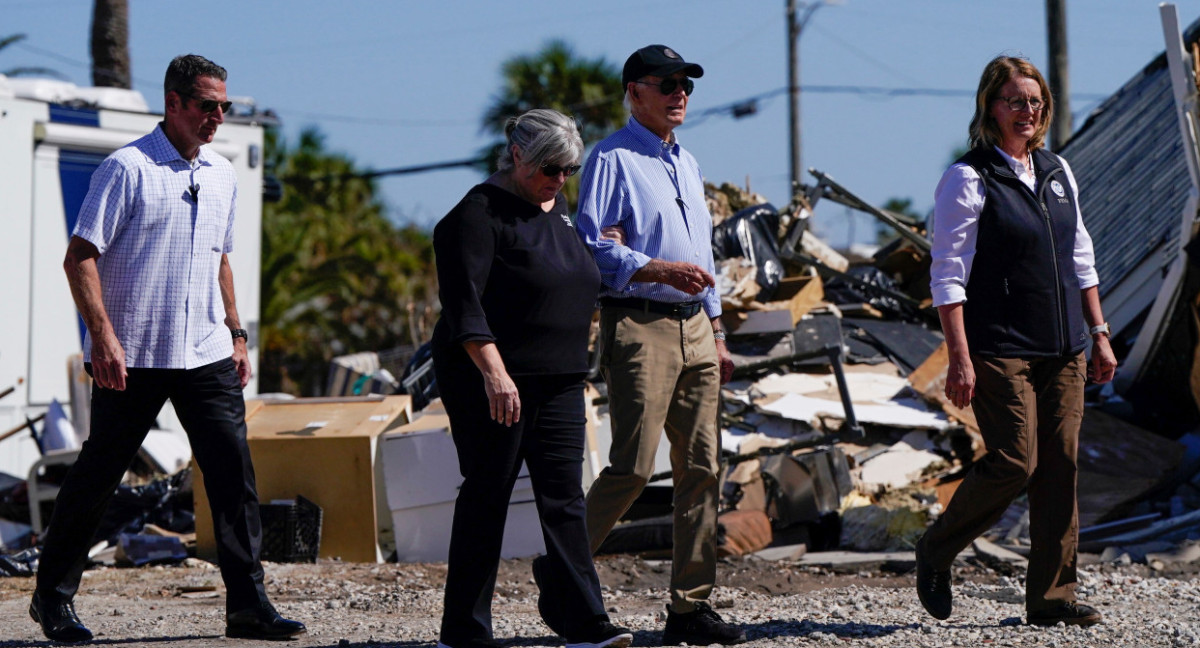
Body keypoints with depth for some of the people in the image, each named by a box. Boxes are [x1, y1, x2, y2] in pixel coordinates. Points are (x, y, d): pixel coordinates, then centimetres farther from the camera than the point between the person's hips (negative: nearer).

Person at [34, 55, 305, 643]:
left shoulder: (222, 175, 13)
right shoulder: (127, 168, -8)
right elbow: (80, 257, -11)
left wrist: (235, 334, 18)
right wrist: (104, 338, -19)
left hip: (206, 354, 6)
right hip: (132, 356, -5)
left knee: (233, 469, -3)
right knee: (98, 473, 3)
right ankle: (53, 596, 18)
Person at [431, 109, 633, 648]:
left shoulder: (556, 207, 15)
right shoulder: (479, 213, -11)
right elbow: (463, 303, -20)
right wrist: (494, 372, -30)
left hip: (558, 381, 7)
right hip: (490, 378, -7)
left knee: (563, 495, 1)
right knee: (487, 494, -2)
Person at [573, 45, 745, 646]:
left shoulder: (687, 164, 22)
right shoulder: (612, 159, -4)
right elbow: (592, 246, -13)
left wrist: (716, 335, 22)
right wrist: (660, 270, -23)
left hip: (694, 327, 8)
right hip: (638, 326, -8)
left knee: (700, 467, 3)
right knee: (633, 466, -13)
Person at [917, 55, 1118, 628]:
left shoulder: (1057, 172, 14)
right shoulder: (969, 179, -7)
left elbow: (1080, 258, 20)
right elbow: (948, 275, -10)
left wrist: (1098, 333, 14)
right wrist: (959, 359, -16)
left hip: (1062, 349, 6)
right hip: (1001, 349, -6)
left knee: (1060, 467, 2)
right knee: (1014, 463, -11)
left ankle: (1051, 597, 8)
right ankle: (934, 553, 11)